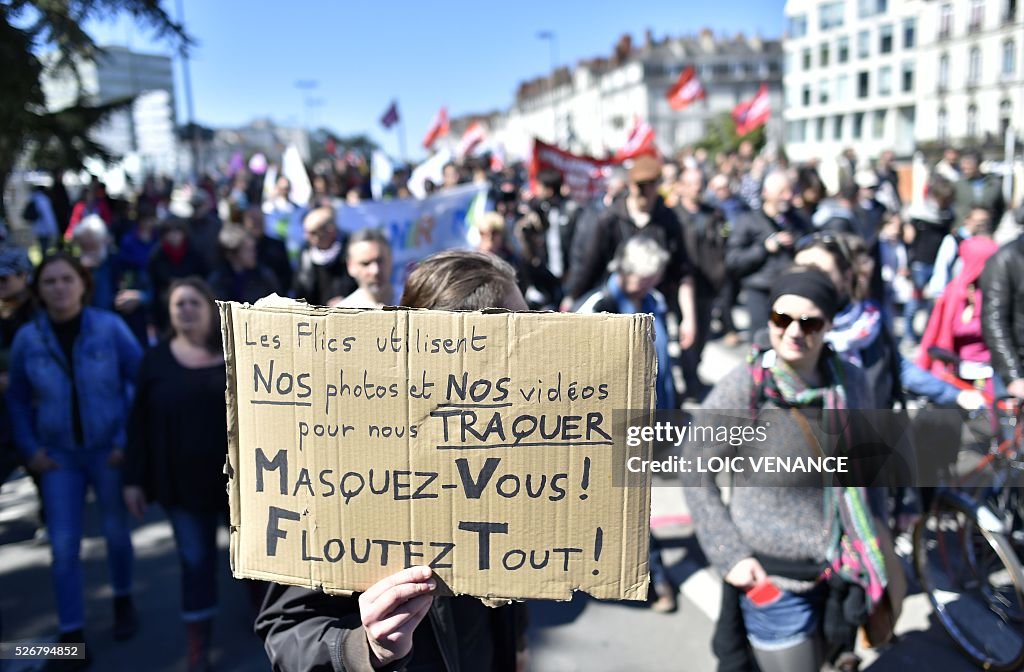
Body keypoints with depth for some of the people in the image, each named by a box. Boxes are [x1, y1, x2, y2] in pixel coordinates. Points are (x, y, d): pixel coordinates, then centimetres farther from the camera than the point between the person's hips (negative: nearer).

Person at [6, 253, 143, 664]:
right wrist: (30, 448, -2)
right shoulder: (27, 338, -6)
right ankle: (71, 634, 16)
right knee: (63, 546, 2)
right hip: (59, 454, 1)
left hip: (108, 449, -1)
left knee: (116, 532, 15)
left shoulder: (109, 327, -13)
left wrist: (129, 439, -12)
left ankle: (123, 600, 40)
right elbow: (17, 399, 6)